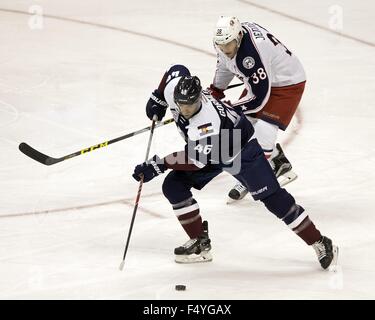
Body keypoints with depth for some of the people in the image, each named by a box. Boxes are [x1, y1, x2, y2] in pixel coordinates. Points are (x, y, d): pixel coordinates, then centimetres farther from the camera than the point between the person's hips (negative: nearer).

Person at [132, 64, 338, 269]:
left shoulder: (208, 122, -43)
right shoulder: (173, 89, -24)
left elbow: (195, 160, -37)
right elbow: (177, 70, -1)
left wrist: (158, 165, -38)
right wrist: (157, 99, 1)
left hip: (241, 148, -7)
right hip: (208, 150, 8)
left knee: (273, 198, -11)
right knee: (173, 186, -8)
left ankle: (320, 243, -2)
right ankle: (200, 244, 2)